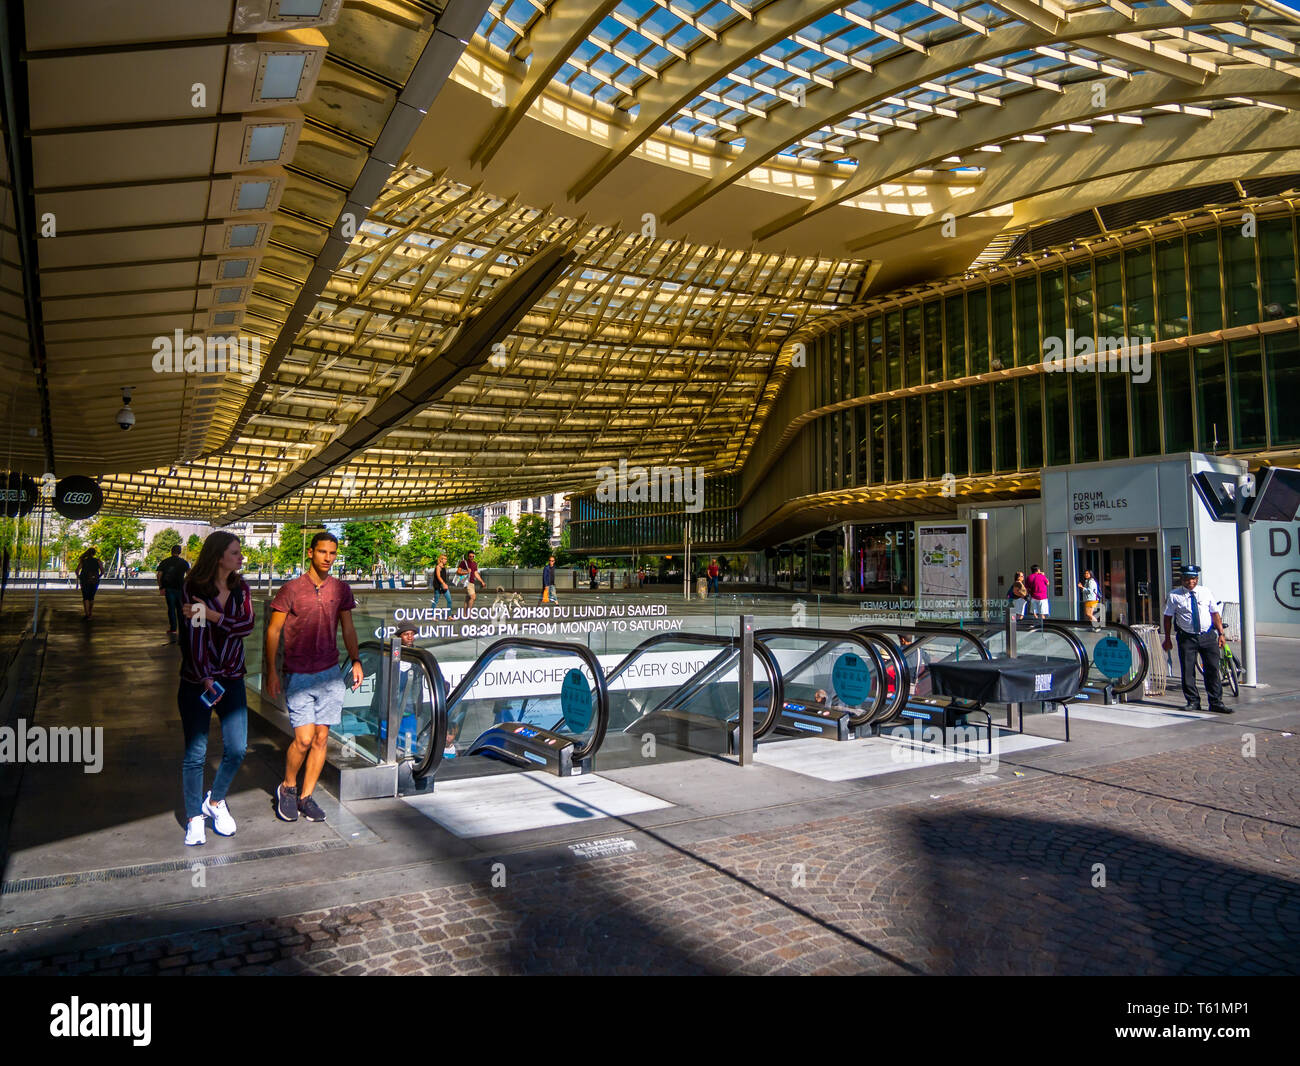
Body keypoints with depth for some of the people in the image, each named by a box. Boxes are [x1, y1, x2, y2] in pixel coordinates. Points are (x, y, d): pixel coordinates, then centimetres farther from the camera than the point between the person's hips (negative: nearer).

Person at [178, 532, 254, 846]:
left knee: (237, 749, 3)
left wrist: (212, 615, -22)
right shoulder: (192, 589, -7)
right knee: (195, 753, 3)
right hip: (196, 680, -4)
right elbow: (195, 636, -13)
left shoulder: (241, 589, 5)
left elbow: (248, 623, -10)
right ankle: (194, 817, 19)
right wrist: (206, 680, -19)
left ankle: (215, 801, 28)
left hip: (232, 679, 4)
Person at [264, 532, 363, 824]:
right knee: (304, 739, -8)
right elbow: (273, 631, -2)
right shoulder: (291, 589, -5)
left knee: (321, 738, 6)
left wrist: (356, 661, 6)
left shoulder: (341, 589, 6)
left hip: (330, 674, 4)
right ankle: (287, 788, 19)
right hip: (299, 676, -4)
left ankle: (306, 796, 20)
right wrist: (271, 671, -7)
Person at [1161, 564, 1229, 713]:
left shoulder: (1206, 592, 6)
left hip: (1208, 636, 2)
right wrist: (1167, 639, 1)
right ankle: (1193, 702, 12)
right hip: (1187, 638, -1)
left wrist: (1221, 634, 2)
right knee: (1188, 671, 0)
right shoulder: (1174, 595, -1)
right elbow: (1167, 617, 2)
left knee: (1213, 669, 1)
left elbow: (1215, 614, 8)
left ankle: (1216, 703, 9)